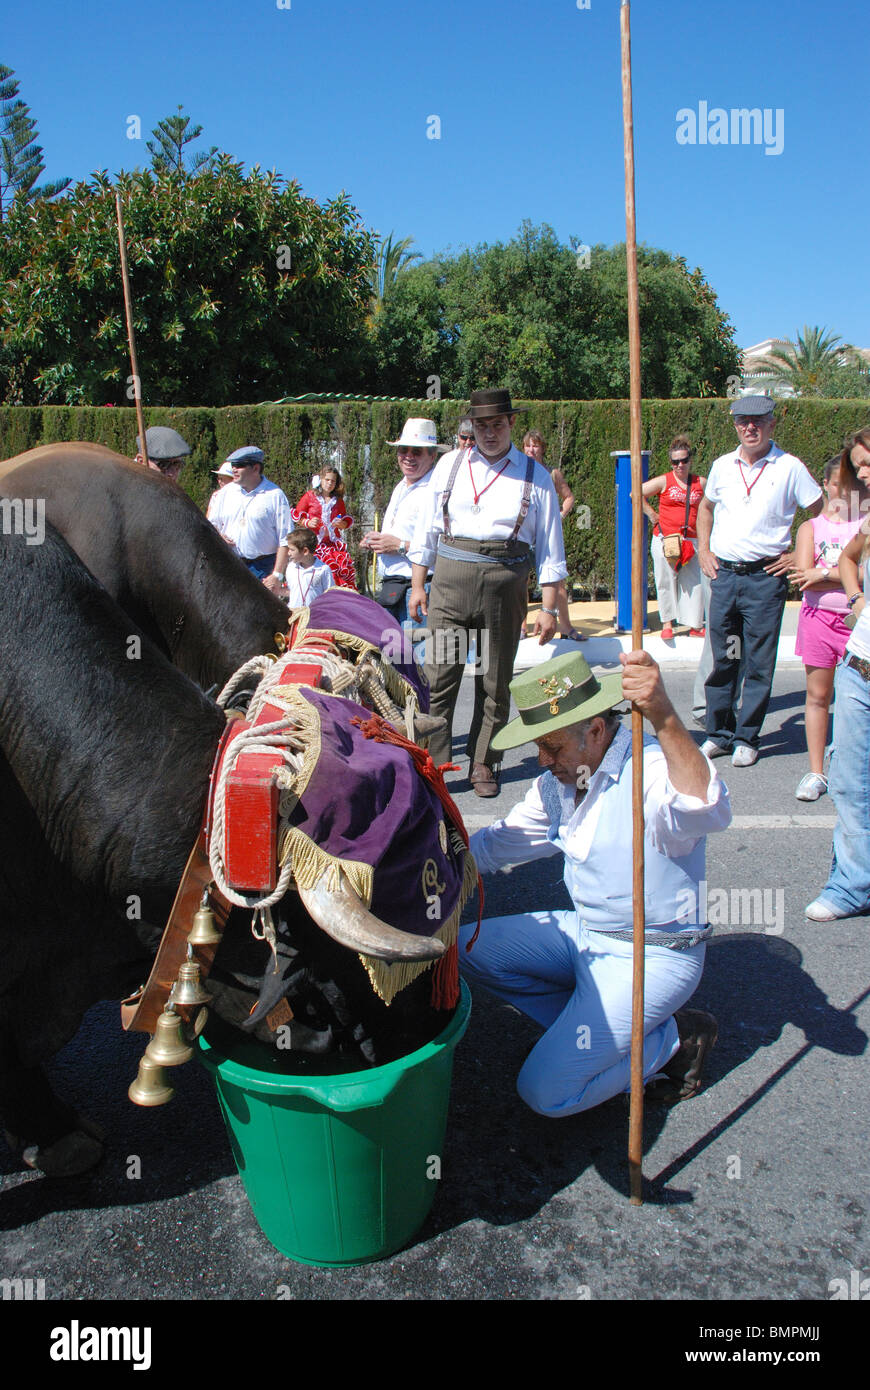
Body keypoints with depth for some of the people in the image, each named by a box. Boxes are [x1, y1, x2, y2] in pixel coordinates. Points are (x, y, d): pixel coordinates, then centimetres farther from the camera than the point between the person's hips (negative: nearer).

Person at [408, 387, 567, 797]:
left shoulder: (535, 477, 7)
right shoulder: (450, 465, 10)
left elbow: (549, 549, 6)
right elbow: (426, 530, 12)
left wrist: (548, 608, 1)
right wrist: (418, 585, 6)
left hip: (505, 582, 0)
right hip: (450, 578, 0)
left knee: (495, 682, 7)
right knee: (439, 677, -6)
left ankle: (483, 764, 21)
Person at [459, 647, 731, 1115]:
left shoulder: (653, 770, -24)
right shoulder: (559, 782, 3)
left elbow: (708, 810, -48)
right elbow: (496, 843, 16)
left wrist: (664, 717, -63)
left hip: (651, 957, -8)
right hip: (584, 932, 9)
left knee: (546, 1091, -15)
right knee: (468, 948, 2)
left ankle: (674, 1038, 6)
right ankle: (593, 1030, 5)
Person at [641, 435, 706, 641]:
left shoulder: (700, 483, 9)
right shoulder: (664, 481, 0)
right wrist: (652, 514, -1)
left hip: (691, 540, 2)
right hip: (665, 538, -2)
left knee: (693, 582, 1)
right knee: (666, 581, 2)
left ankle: (695, 625, 11)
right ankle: (667, 623, 14)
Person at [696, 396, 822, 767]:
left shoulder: (789, 468, -3)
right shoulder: (722, 466, 8)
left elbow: (821, 514, 3)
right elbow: (706, 507, 26)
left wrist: (799, 555, -2)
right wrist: (704, 549, 15)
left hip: (765, 577, -3)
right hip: (723, 573, 3)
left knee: (758, 664, 2)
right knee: (721, 659, 8)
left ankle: (746, 738, 13)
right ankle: (719, 733, 20)